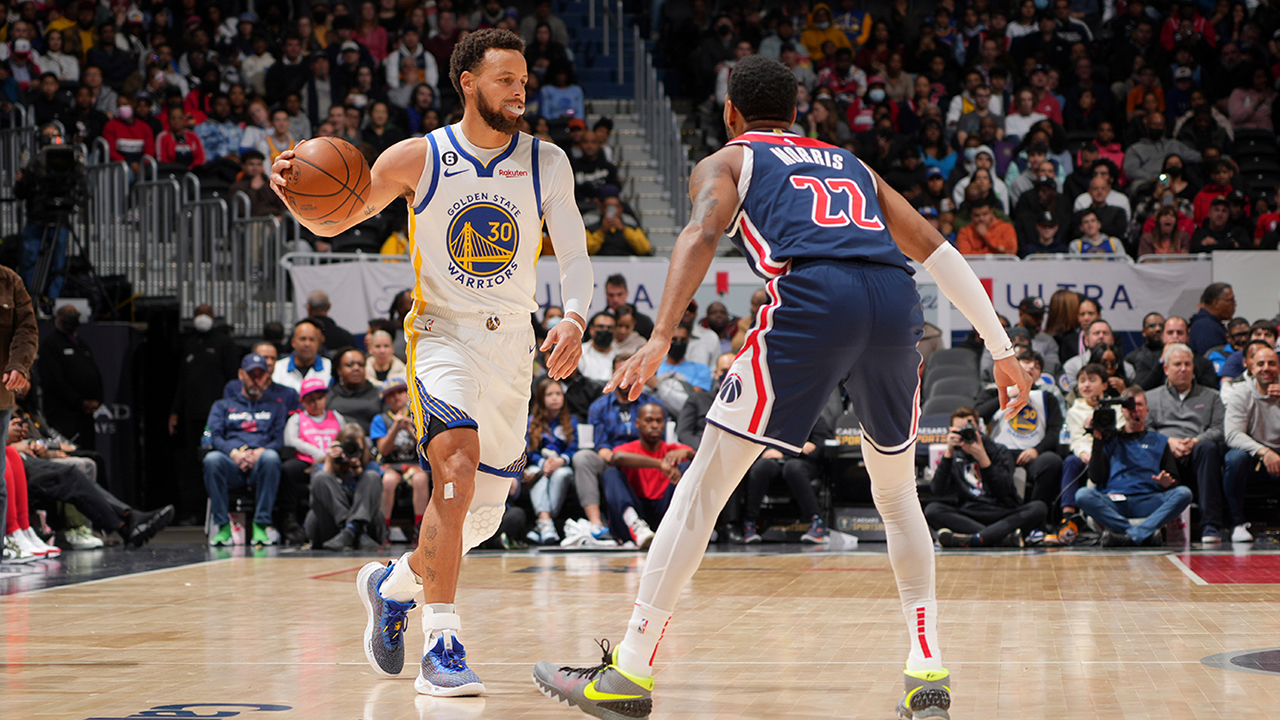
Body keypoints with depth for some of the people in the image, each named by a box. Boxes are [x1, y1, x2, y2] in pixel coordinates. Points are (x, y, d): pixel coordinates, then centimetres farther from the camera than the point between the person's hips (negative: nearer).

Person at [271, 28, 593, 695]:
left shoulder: (546, 163, 1)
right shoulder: (418, 158, -5)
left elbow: (574, 258, -2)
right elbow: (331, 223, 1)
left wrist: (574, 318, -22)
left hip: (513, 344, 4)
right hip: (443, 334, -4)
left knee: (481, 517, 9)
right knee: (457, 471, -28)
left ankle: (392, 583, 39)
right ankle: (442, 645, -24)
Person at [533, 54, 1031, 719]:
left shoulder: (724, 162, 23)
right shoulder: (850, 164, 36)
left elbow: (702, 234, 0)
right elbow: (935, 248, 28)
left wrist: (660, 340, -12)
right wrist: (1002, 351, 27)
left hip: (813, 296, -4)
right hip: (895, 299, 4)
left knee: (705, 483, 4)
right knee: (896, 493, 25)